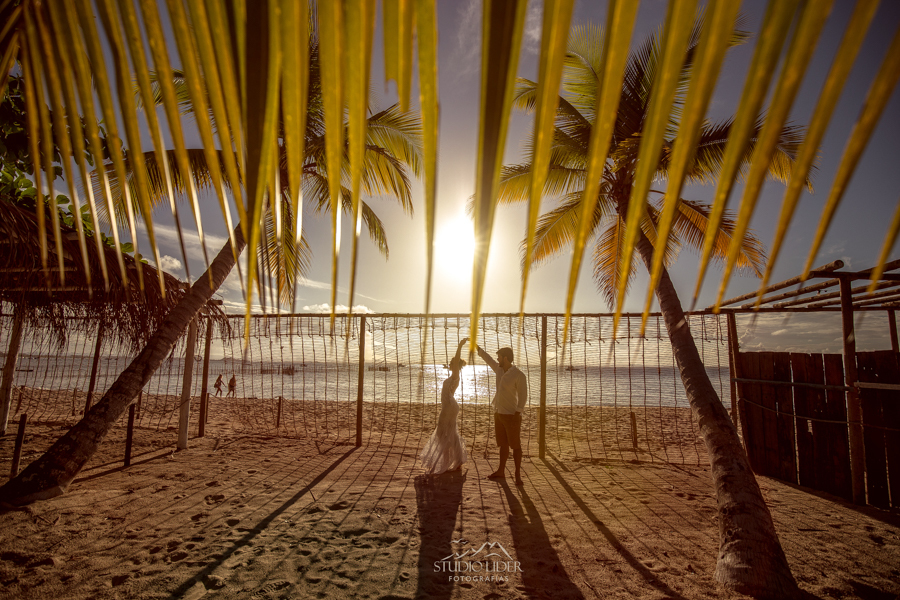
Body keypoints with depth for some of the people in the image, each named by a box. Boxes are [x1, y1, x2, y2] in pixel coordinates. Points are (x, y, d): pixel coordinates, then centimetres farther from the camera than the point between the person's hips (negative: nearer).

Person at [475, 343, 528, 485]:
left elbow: (523, 396, -16)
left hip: (511, 416, -7)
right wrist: (477, 347, 28)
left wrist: (517, 415, -19)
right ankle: (501, 471, 29)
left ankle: (518, 475, 14)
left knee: (515, 445, 3)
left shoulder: (519, 375, -18)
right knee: (503, 444, 17)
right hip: (499, 414, 8)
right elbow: (488, 359, 22)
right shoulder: (500, 370, 5)